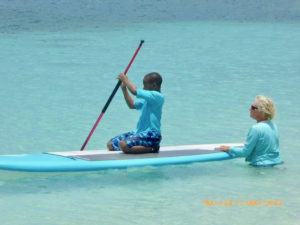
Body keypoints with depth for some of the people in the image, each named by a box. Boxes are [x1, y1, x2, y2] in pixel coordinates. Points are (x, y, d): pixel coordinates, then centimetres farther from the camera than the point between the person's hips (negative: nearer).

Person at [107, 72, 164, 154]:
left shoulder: (158, 96, -15)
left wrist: (125, 80, -6)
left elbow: (135, 91, -22)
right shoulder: (148, 98, 14)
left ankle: (152, 148, -13)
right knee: (111, 144, 0)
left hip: (151, 134, -9)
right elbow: (132, 105, 26)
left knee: (123, 145, -30)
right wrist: (124, 89, 19)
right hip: (140, 132, 9)